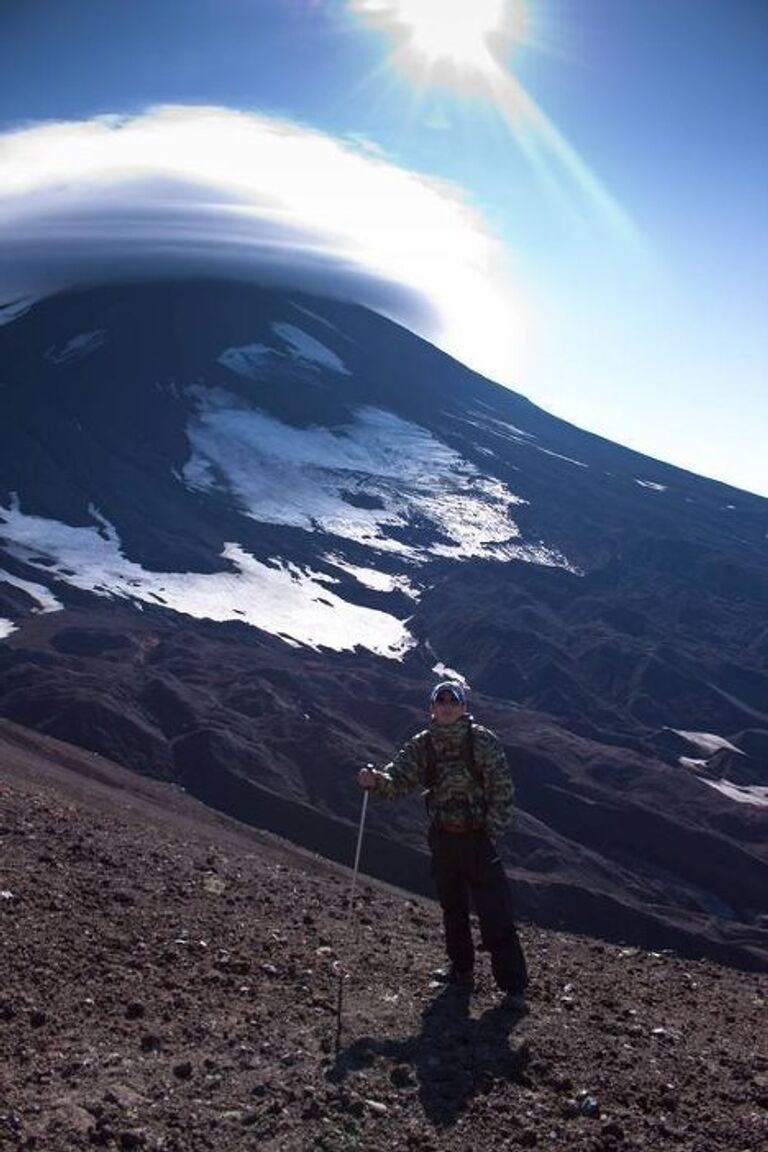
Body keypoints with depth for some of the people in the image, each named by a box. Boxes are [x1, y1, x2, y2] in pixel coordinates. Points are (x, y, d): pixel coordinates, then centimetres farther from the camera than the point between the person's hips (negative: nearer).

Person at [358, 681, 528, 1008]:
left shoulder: (484, 741, -9)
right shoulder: (421, 745, 1)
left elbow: (502, 791, -7)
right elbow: (398, 778, -9)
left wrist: (490, 836, -10)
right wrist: (376, 780, -32)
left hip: (479, 837, -4)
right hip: (443, 839, 4)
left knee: (496, 914, -7)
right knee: (453, 909, 16)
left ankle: (513, 985, 1)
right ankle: (462, 970, 33)